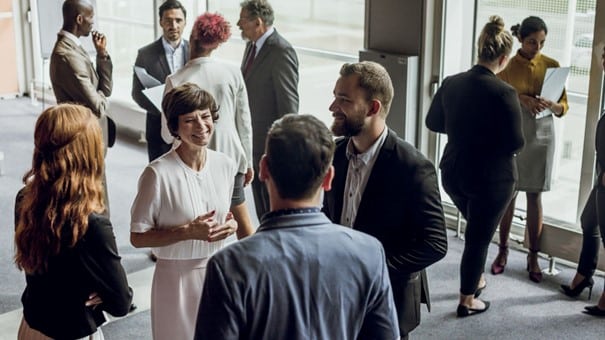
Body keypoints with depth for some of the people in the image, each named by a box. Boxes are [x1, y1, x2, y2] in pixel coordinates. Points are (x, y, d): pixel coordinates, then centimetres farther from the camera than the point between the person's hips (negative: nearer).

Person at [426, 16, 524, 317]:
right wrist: (494, 136, 1)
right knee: (479, 236, 11)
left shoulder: (451, 83, -6)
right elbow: (515, 143, -19)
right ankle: (467, 301, 24)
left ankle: (476, 279, 43)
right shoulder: (504, 93, -22)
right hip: (492, 179, -5)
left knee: (477, 228, 29)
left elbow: (433, 122, 7)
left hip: (454, 173, 6)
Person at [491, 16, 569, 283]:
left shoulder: (552, 66, 2)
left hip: (541, 134, 1)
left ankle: (533, 256, 13)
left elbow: (564, 105, 2)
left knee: (534, 197, 4)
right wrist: (520, 99, -19)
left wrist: (552, 105, -20)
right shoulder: (507, 66, -2)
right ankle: (503, 250, 18)